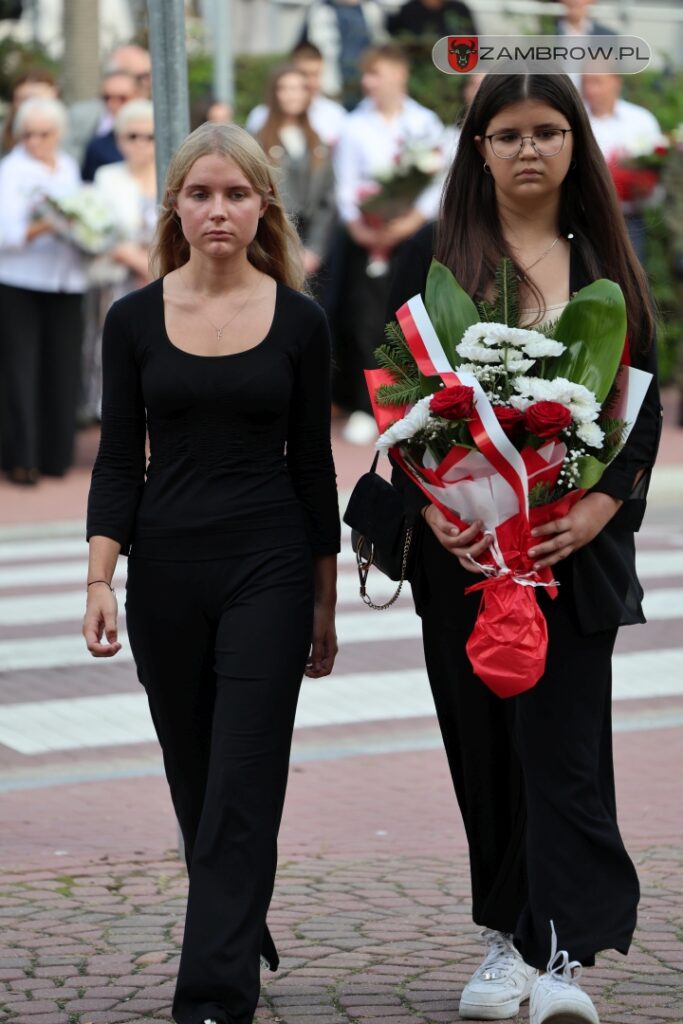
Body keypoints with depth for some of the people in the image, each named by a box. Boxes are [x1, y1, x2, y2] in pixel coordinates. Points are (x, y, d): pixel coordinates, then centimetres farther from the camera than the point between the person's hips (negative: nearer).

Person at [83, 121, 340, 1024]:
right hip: (166, 569, 2)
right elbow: (119, 459, 1)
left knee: (243, 790, -9)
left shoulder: (299, 322, -1)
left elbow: (313, 466, 3)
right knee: (196, 781, 14)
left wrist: (325, 602, 5)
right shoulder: (135, 320, 1)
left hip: (269, 571, -2)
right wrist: (101, 580, -9)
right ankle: (243, 941, 36)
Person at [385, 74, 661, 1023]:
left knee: (563, 740, -8)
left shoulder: (606, 261, 8)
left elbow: (644, 404, 5)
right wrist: (429, 503, -15)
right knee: (485, 740, 7)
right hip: (464, 541, 1)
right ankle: (508, 937, 20)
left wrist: (602, 504, -12)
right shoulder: (435, 256, 4)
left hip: (576, 543, 0)